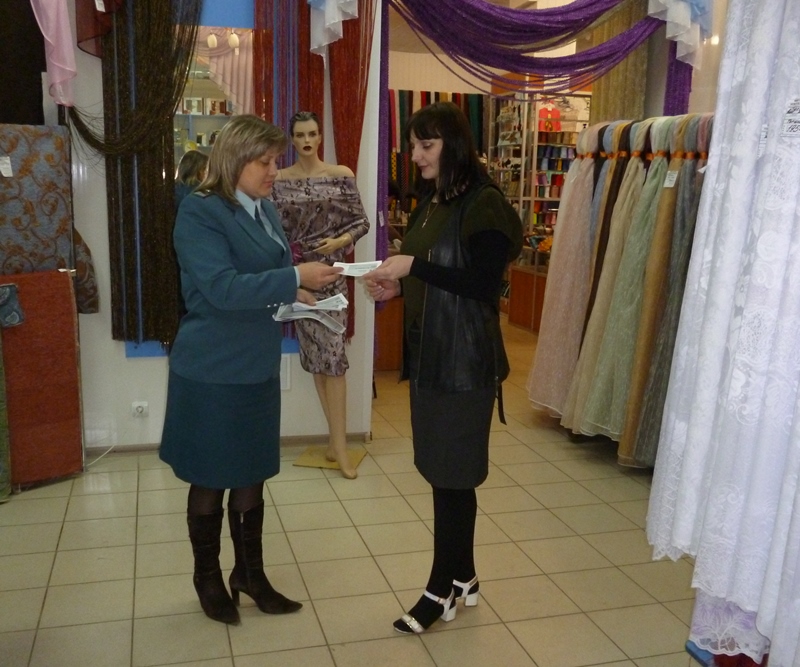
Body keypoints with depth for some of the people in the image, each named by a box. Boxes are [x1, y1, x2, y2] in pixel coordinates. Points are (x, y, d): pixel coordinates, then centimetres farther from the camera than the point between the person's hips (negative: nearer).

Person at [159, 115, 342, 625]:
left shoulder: (266, 209, 8)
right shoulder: (200, 211, -14)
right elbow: (223, 287, -24)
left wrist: (296, 295, -1)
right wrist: (296, 278, -26)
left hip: (259, 367, 7)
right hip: (212, 372, -7)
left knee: (252, 477, 15)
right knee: (211, 481, 10)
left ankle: (251, 573, 31)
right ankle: (208, 577, 30)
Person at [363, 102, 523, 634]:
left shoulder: (484, 203, -12)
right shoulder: (430, 205, 14)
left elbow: (484, 286, -18)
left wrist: (415, 266, -20)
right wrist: (397, 286, 1)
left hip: (465, 356, -8)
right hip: (428, 351, 8)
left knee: (452, 473, 1)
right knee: (443, 469, 12)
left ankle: (444, 588, 15)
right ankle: (462, 577, 27)